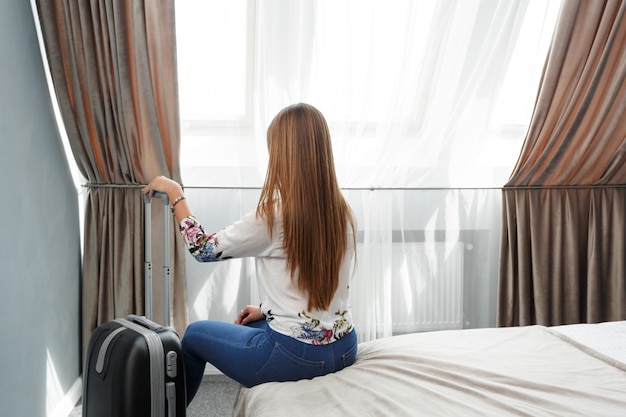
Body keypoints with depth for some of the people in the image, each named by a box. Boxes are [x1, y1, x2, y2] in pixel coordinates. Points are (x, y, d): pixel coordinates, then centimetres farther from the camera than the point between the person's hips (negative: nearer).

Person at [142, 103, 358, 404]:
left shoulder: (273, 214, -21)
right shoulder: (343, 214, -1)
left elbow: (204, 249, -6)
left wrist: (175, 193, 5)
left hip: (295, 356, -6)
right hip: (344, 349, 7)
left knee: (195, 334, 20)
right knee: (253, 325, 34)